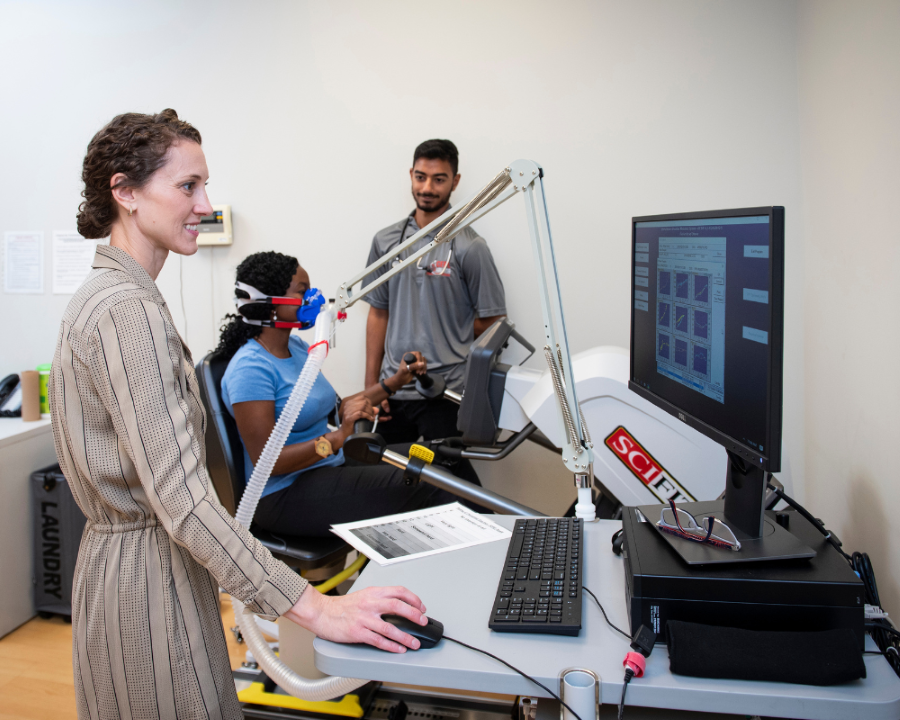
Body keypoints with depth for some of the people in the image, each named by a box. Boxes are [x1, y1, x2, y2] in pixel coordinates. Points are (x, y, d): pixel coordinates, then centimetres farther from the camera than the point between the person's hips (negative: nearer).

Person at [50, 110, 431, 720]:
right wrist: (315, 608, -30)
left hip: (119, 551, 10)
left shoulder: (102, 295, 11)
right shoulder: (129, 309, -22)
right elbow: (183, 500, -29)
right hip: (148, 575, -10)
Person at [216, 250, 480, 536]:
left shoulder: (296, 347, 10)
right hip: (286, 494, -9)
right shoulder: (251, 367, -18)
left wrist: (395, 382, 13)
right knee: (427, 485, -21)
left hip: (332, 463, 9)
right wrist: (337, 438, -32)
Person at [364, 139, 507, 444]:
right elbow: (378, 314, 10)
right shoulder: (385, 241, 7)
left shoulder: (469, 247, -6)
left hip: (446, 395, -4)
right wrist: (371, 387, 6)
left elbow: (491, 321, -3)